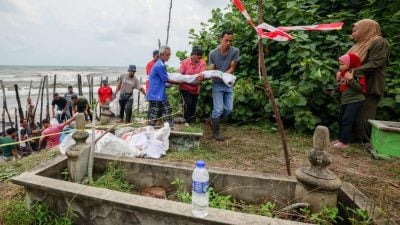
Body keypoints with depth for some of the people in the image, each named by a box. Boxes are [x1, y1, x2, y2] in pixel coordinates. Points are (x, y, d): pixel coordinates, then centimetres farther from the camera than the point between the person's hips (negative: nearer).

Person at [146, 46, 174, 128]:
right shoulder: (160, 66, -18)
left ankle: (170, 129, 19)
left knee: (167, 110, 12)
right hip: (155, 95, -10)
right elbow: (166, 79, -13)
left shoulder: (161, 64, 11)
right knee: (153, 116, -2)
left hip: (161, 94, 10)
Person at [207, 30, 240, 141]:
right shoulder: (213, 54, -11)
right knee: (218, 109, -7)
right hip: (217, 84, -3)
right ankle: (216, 132, 13)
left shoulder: (235, 51, -10)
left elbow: (232, 69, -8)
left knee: (228, 109, 5)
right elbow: (211, 71, -8)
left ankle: (211, 120, 30)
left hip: (229, 84, 3)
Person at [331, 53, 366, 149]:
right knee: (341, 120, 14)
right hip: (345, 100, 9)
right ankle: (341, 139, 25)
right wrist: (338, 79, 7)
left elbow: (360, 88, -20)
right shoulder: (342, 73, 13)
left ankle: (344, 142, -11)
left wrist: (351, 80, -31)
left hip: (355, 100, -9)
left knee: (347, 120, -13)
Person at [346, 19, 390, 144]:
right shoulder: (361, 45, 21)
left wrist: (353, 73, -25)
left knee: (363, 118, -8)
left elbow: (374, 64, -18)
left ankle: (367, 144, 2)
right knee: (354, 117, 8)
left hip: (369, 88, -8)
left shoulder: (379, 42, -5)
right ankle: (358, 141, 18)